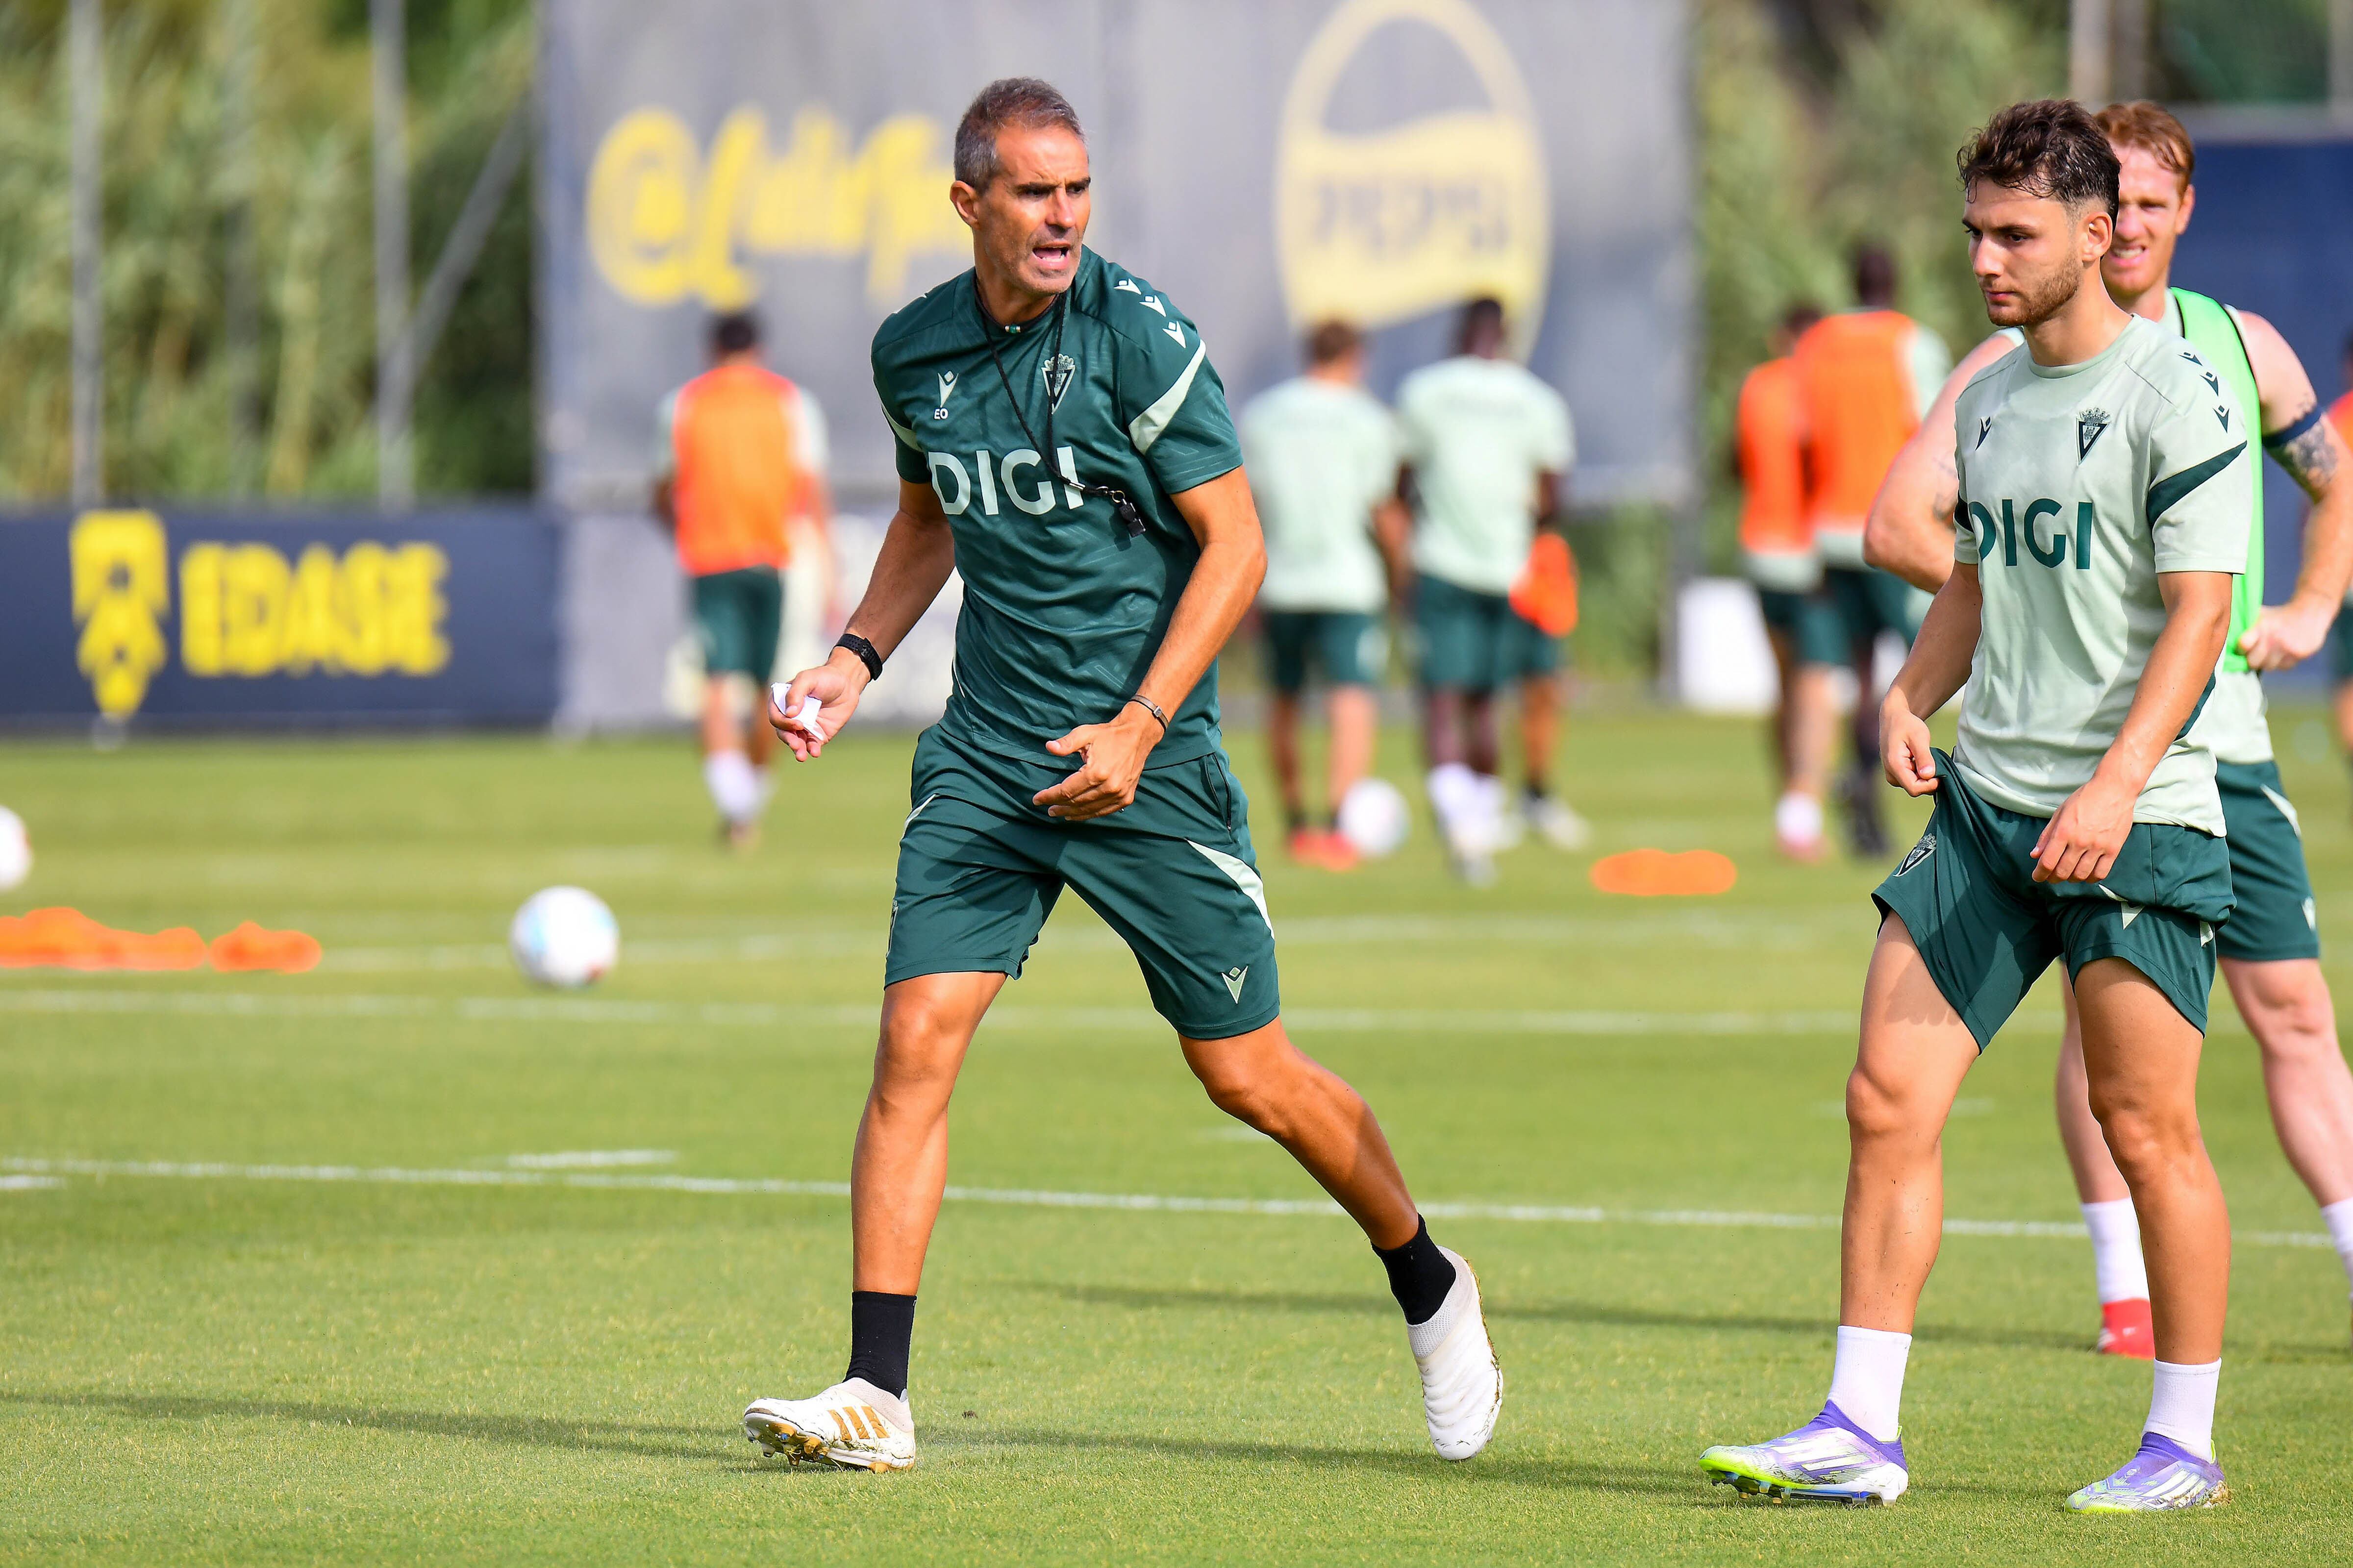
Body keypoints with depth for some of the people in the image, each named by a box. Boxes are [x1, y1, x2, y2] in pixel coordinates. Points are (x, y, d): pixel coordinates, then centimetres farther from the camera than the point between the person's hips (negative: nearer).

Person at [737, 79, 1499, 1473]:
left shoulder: (1142, 338, -13)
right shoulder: (914, 351, 3)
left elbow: (1234, 546, -10)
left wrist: (1138, 727, -19)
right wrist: (857, 658, 9)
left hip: (1148, 764, -4)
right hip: (987, 755, 4)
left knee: (1250, 1077, 4)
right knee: (917, 1039, -11)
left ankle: (1433, 1291, 29)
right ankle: (876, 1398, -10)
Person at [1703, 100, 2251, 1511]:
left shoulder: (2174, 397, -9)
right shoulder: (1989, 401, 15)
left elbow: (2199, 613, -14)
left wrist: (2113, 788, -24)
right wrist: (1914, 698, 6)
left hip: (2135, 819, -7)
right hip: (1984, 806, 7)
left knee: (2147, 1129, -3)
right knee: (1890, 1099, -2)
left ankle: (2187, 1445, 9)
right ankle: (1861, 1434, 1)